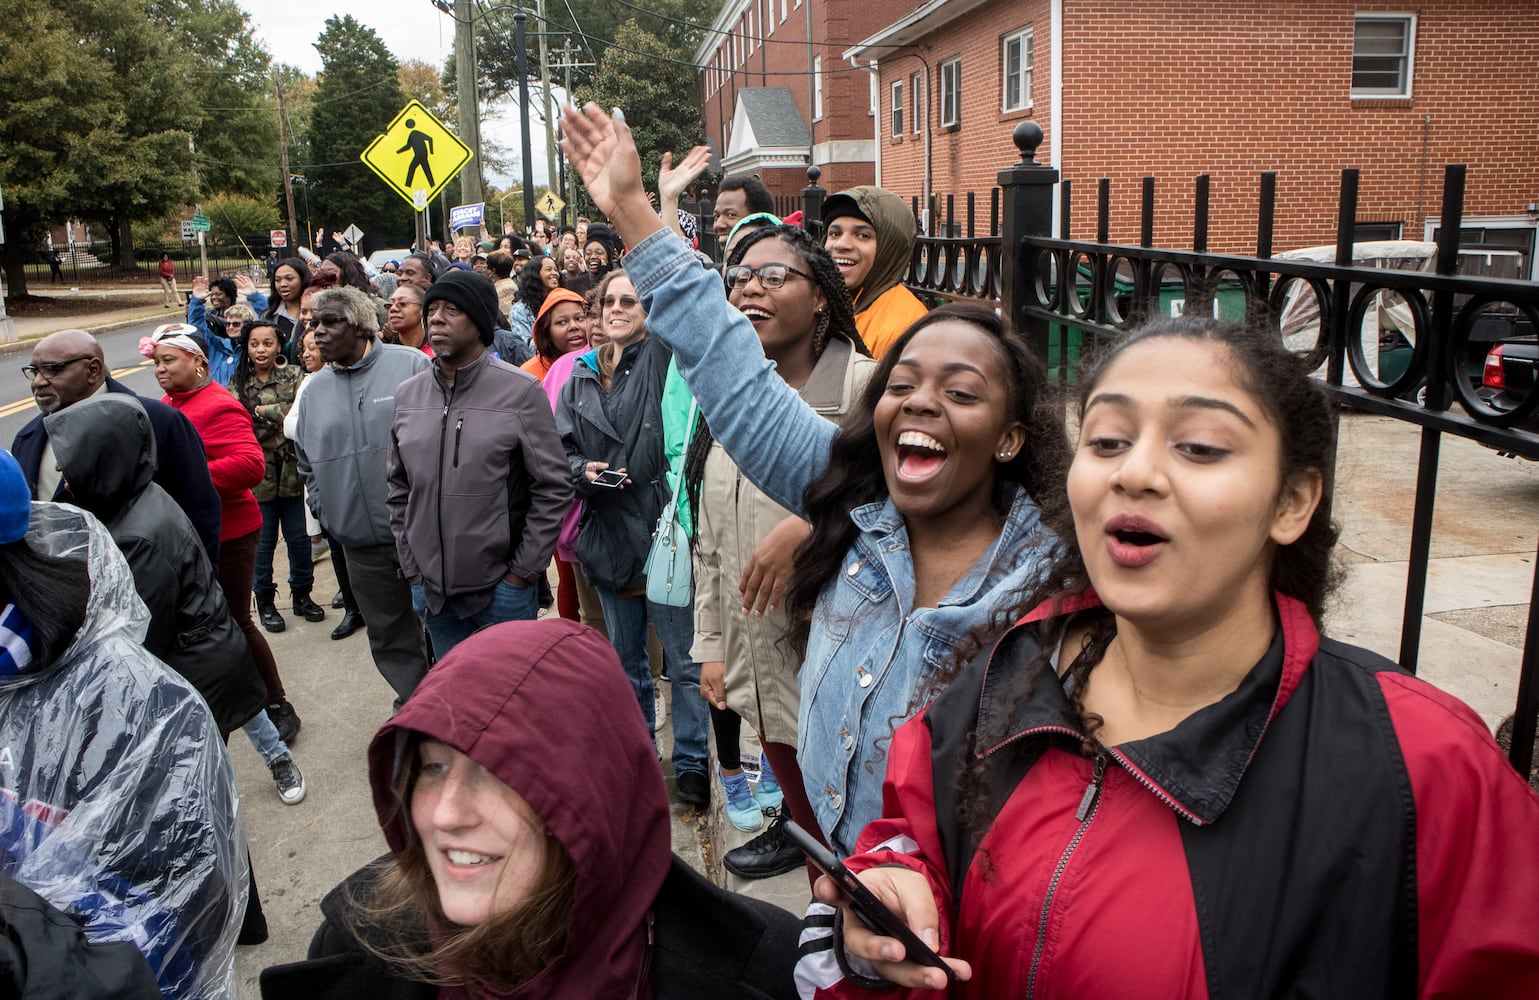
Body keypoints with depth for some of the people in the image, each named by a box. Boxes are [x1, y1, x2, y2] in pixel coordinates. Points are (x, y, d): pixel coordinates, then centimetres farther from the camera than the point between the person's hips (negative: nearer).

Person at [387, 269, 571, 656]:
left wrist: (521, 571, -9)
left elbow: (553, 489, -9)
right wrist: (411, 566, 8)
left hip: (502, 590, -4)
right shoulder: (407, 395, 5)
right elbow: (398, 489, 12)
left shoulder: (520, 391, -10)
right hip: (432, 590, 4)